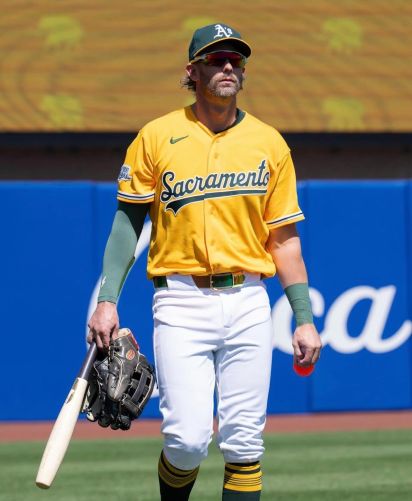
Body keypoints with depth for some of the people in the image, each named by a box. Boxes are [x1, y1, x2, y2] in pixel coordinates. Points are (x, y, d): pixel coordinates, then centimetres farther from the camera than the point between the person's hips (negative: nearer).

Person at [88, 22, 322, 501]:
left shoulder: (269, 143, 9)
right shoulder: (157, 137, 3)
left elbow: (284, 238, 10)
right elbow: (128, 221, 6)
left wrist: (304, 319, 5)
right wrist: (107, 300, -4)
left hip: (247, 303, 2)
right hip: (181, 304, -2)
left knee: (244, 444, 0)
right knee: (187, 439, -11)